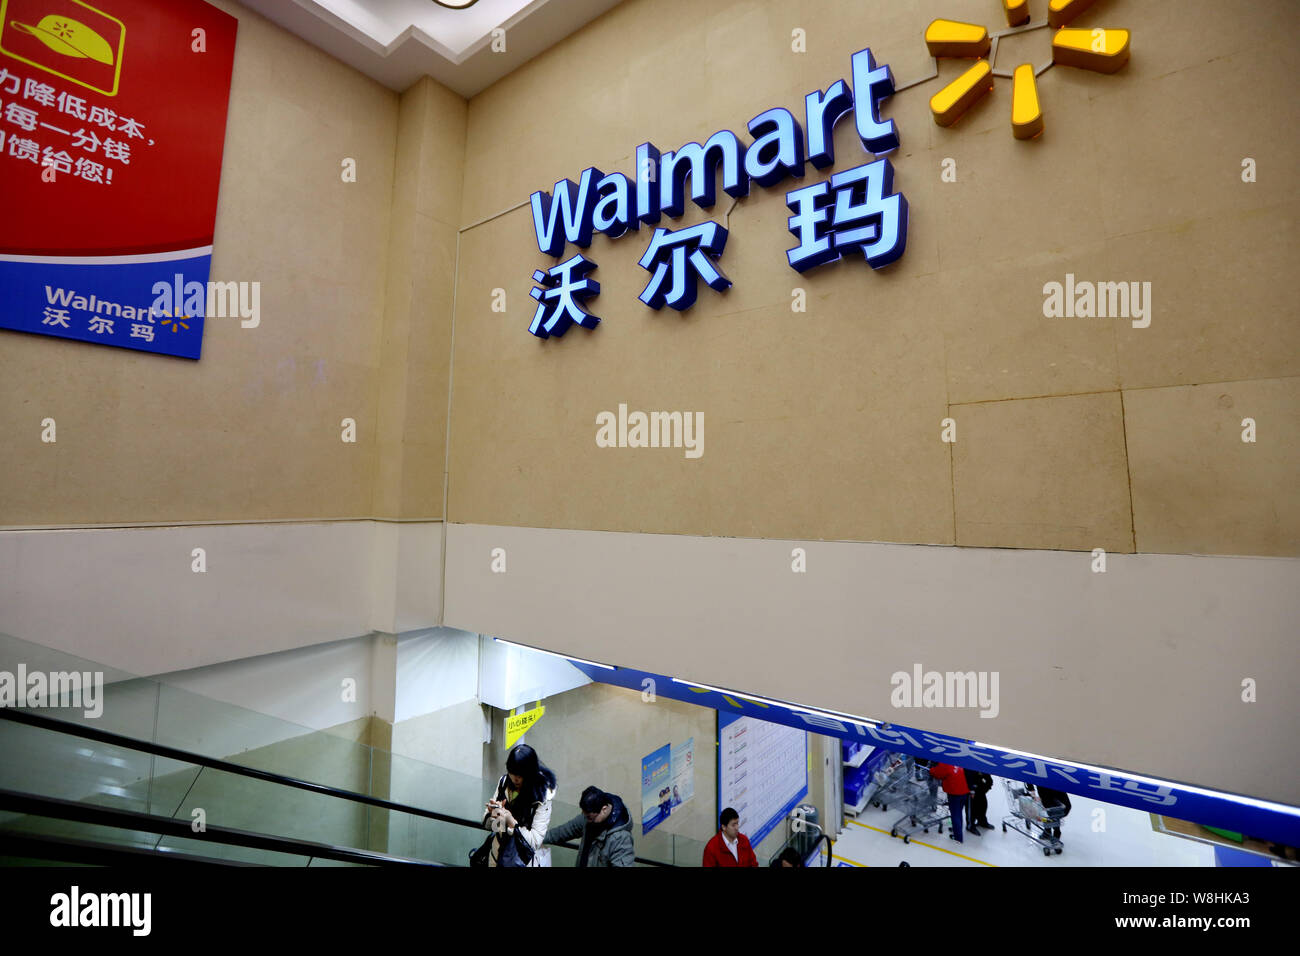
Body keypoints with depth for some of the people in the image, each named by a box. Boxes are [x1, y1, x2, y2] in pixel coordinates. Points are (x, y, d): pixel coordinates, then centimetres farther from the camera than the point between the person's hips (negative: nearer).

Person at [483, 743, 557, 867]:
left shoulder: (542, 796, -22)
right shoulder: (504, 782, -7)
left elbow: (535, 840, -20)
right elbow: (488, 824, 1)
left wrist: (512, 822, -32)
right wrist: (492, 812, -21)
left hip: (527, 859, -4)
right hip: (500, 854, 4)